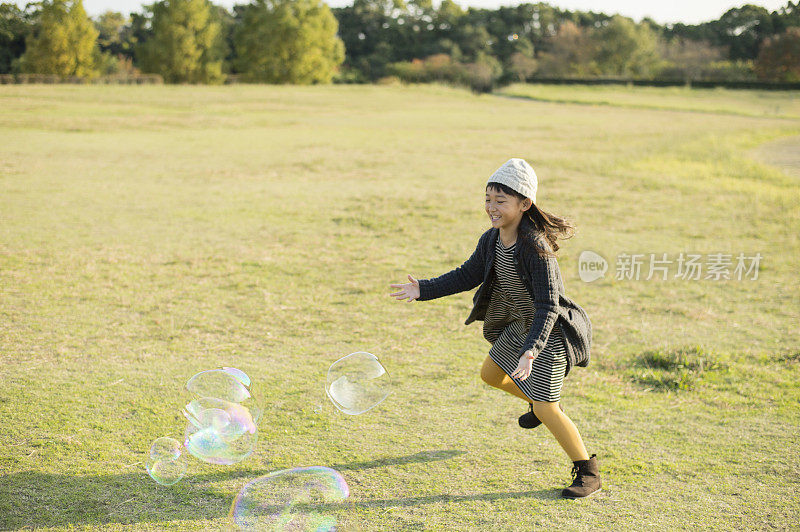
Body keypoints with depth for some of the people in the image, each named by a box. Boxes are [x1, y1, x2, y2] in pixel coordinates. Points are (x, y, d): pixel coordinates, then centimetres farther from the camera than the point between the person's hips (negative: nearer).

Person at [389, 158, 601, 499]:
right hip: (521, 324, 9)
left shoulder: (536, 248, -31)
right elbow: (468, 275, 8)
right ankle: (540, 401, 48)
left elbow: (548, 307, -33)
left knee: (545, 409, -9)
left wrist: (531, 350, -44)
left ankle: (588, 472, 9)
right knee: (491, 374, 23)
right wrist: (424, 290, 0)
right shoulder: (491, 240, -6)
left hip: (549, 331, -8)